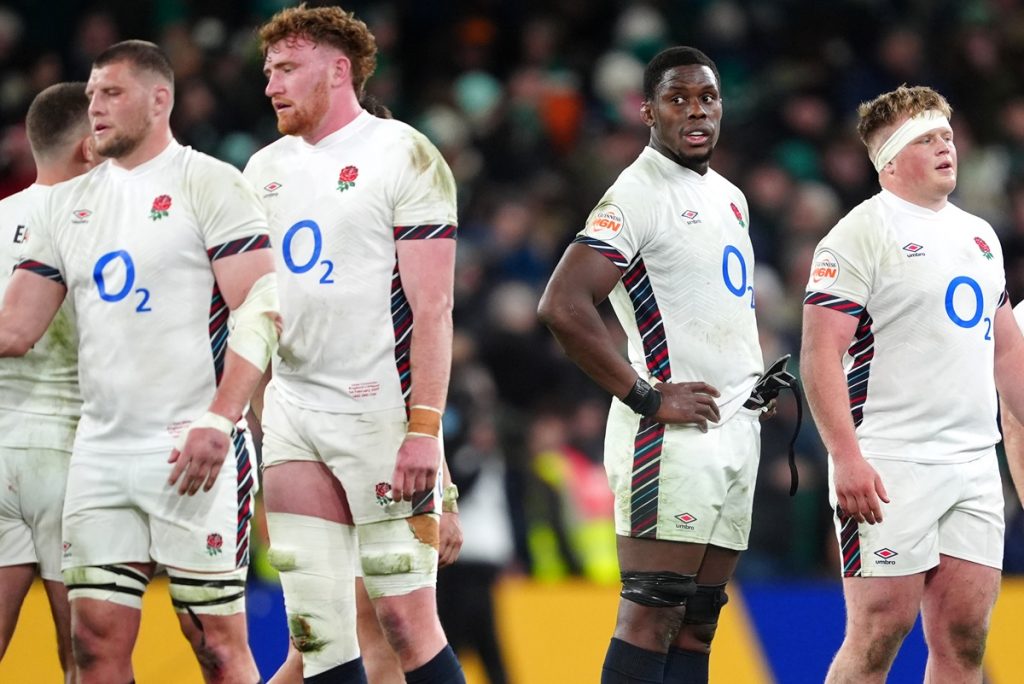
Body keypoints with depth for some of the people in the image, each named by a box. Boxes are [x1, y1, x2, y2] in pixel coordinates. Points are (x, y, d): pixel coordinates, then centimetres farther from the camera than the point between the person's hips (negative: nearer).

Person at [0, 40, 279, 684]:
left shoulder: (209, 185, -3)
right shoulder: (68, 204, 16)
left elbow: (260, 307, -11)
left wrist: (218, 422, -20)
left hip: (191, 450, -6)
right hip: (100, 454, 6)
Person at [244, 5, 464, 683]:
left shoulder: (404, 157, -5)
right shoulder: (267, 169, 14)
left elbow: (432, 308, -11)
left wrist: (423, 429, -19)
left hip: (379, 413, -6)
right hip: (292, 416, 6)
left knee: (405, 615, -7)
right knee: (316, 626, 3)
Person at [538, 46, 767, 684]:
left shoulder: (731, 198, 18)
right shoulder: (638, 195, -10)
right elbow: (563, 307, -21)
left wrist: (759, 378, 16)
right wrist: (649, 397, -19)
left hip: (736, 431, 9)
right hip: (671, 437, -9)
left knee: (697, 624, 7)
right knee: (651, 614, -14)